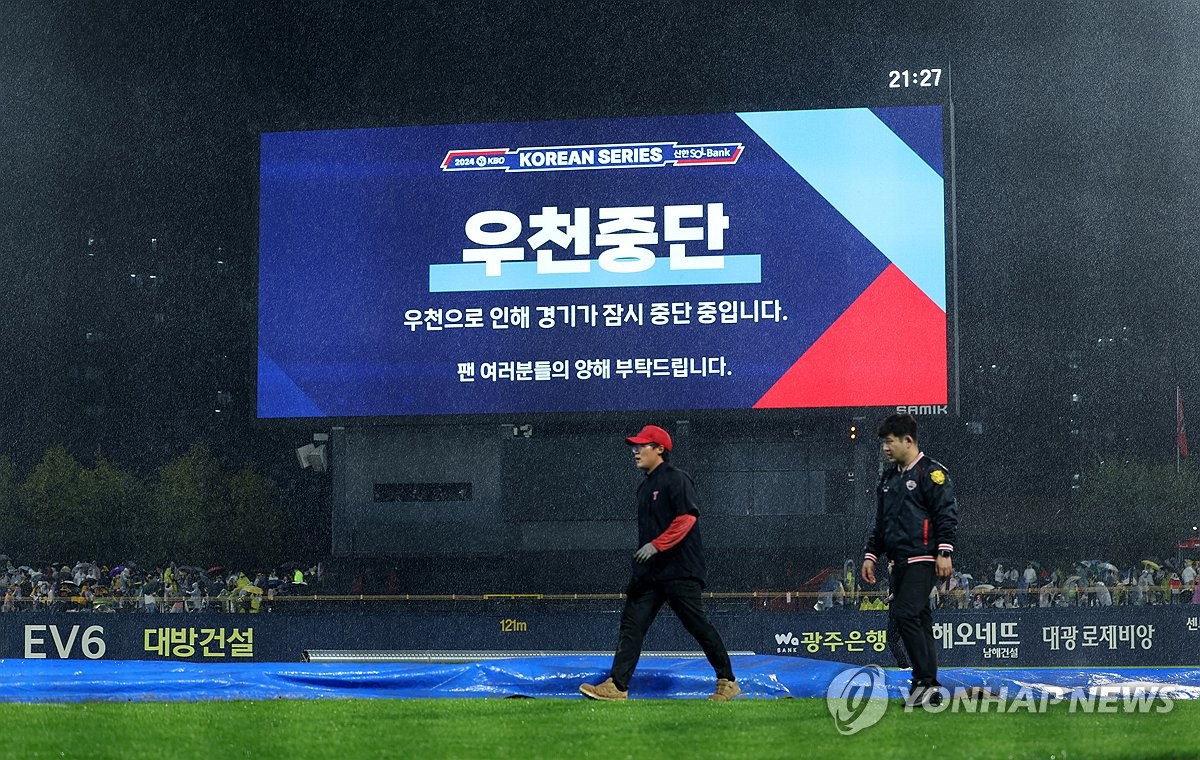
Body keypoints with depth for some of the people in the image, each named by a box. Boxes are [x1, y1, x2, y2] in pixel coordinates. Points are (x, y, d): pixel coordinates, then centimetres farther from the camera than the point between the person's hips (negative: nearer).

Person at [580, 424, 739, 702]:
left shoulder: (676, 479, -8)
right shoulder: (645, 485, 20)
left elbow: (687, 518, -19)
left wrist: (656, 545, -25)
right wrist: (637, 574, 22)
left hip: (679, 570, -9)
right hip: (649, 570, 9)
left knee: (698, 625, -4)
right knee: (632, 623, -1)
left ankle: (728, 682, 9)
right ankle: (617, 686, -5)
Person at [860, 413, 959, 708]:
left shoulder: (932, 473, -5)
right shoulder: (888, 478, 19)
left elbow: (947, 514, -11)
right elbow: (880, 523, 24)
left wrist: (944, 552, -18)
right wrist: (870, 554, 17)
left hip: (923, 559, -8)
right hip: (899, 562, 8)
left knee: (905, 614, -19)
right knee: (919, 621, 7)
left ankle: (926, 680, -14)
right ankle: (929, 689, 9)